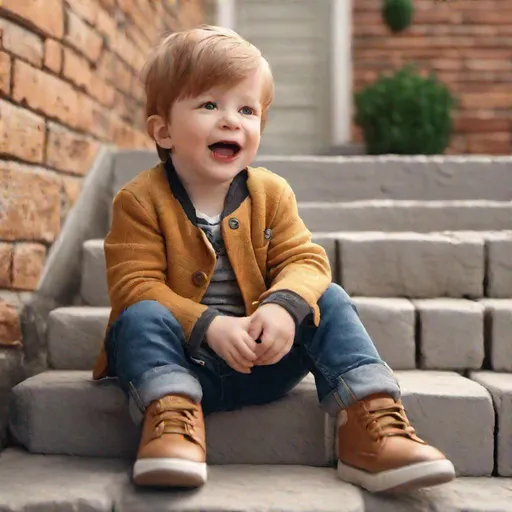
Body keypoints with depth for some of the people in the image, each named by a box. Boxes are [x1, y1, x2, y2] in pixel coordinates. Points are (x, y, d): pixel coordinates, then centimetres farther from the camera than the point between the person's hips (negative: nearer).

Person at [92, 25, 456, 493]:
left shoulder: (270, 193, 1)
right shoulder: (140, 201, -10)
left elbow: (305, 260, -4)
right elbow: (136, 286, -15)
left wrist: (284, 306, -28)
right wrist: (209, 326, -28)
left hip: (261, 359, 3)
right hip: (182, 363, -3)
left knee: (330, 300, -13)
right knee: (141, 317, -30)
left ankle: (373, 423, -21)